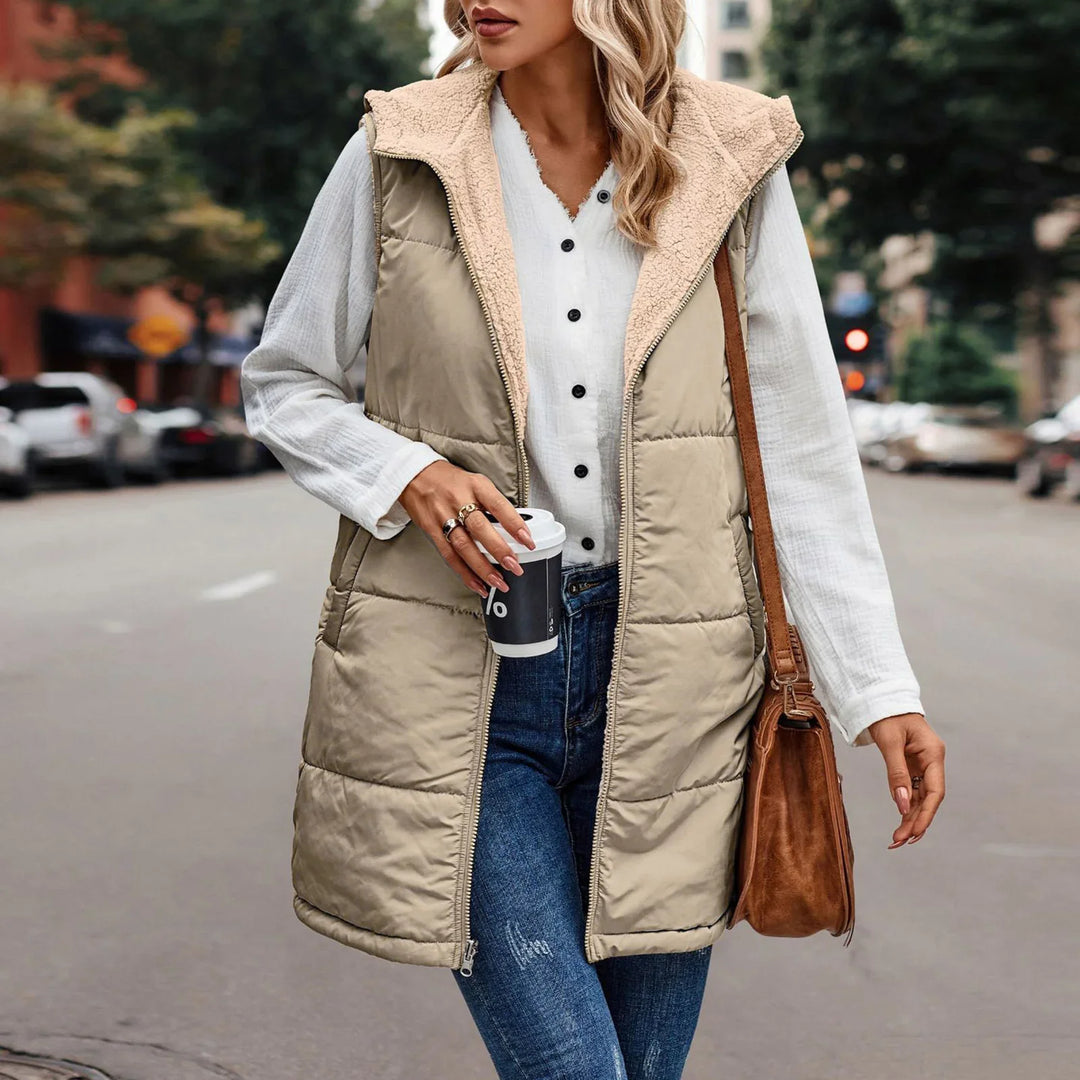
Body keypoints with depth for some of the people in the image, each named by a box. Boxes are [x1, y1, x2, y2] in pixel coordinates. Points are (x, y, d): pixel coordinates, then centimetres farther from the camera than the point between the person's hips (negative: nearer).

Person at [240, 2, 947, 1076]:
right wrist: (405, 475, -10)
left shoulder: (730, 165, 0)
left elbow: (802, 449, 2)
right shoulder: (398, 155, -1)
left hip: (661, 670, 2)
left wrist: (879, 687, -2)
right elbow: (282, 384, 10)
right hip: (460, 671, -1)